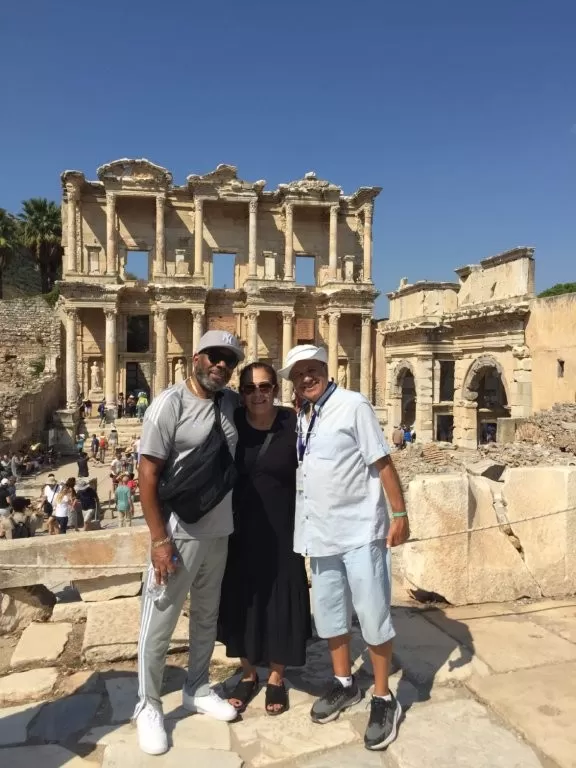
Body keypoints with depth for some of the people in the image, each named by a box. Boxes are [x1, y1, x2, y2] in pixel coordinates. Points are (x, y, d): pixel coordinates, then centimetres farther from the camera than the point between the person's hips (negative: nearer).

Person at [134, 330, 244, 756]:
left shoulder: (233, 402, 2)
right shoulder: (170, 403, -14)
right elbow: (147, 475, -15)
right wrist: (160, 540, -18)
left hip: (219, 533, 6)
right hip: (179, 535, -6)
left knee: (207, 617, 20)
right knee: (158, 626, 7)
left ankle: (198, 689, 38)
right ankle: (148, 707, 27)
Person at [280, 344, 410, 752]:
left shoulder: (353, 406, -13)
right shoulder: (302, 417, 8)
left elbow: (382, 461, -14)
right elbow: (303, 469, 12)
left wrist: (399, 513, -15)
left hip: (361, 530, -7)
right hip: (322, 531, 7)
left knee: (372, 616, 5)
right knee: (329, 613, 19)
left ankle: (384, 699, 24)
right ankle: (344, 684, 40)